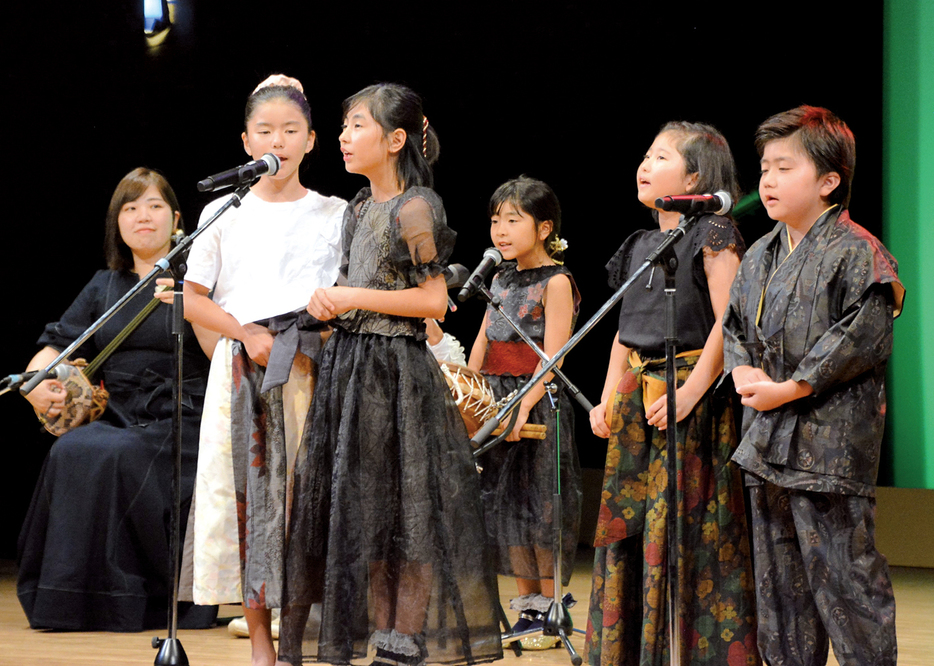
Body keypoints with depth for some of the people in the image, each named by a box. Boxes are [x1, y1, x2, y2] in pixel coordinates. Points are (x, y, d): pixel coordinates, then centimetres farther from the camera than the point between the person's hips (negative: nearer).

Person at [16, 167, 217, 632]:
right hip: (118, 418, 4)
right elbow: (57, 346, 16)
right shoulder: (104, 287, 19)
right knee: (69, 452, -28)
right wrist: (35, 382, -6)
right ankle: (73, 601, -22)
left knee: (114, 456, -33)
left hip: (181, 422, -4)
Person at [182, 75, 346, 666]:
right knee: (248, 491, -4)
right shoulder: (225, 213, 9)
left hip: (312, 370, -1)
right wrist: (249, 335, -8)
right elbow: (193, 299, 6)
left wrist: (330, 330, -14)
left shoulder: (335, 214, 8)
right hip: (244, 370, 1)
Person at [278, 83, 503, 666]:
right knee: (360, 506, 8)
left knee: (402, 506, -3)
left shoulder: (415, 209, -12)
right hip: (350, 363, 8)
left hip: (395, 371, -8)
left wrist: (355, 299, -15)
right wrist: (331, 300, 3)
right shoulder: (360, 209, 13)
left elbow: (433, 300, -15)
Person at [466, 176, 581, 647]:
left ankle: (549, 609, -1)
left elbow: (552, 356, -15)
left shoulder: (555, 282, -8)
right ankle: (526, 601, 14)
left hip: (539, 403, -7)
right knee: (504, 499, 7)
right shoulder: (501, 279, 14)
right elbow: (483, 342, 18)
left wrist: (524, 407, -24)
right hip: (496, 400, 7)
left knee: (539, 501, -5)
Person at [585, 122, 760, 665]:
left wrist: (690, 393, -20)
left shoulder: (714, 239, -7)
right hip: (636, 402, 7)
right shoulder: (640, 246, 16)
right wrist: (609, 399, 12)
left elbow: (727, 324, -15)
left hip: (690, 398, -7)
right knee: (627, 525, 8)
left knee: (688, 530, -8)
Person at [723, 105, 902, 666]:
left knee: (842, 572, -7)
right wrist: (743, 372, 0)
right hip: (768, 442, 8)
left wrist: (790, 388, -17)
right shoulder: (760, 256, 15)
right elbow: (735, 325, 22)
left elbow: (862, 339, -17)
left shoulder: (856, 254, -10)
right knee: (779, 577, 13)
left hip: (830, 445, -8)